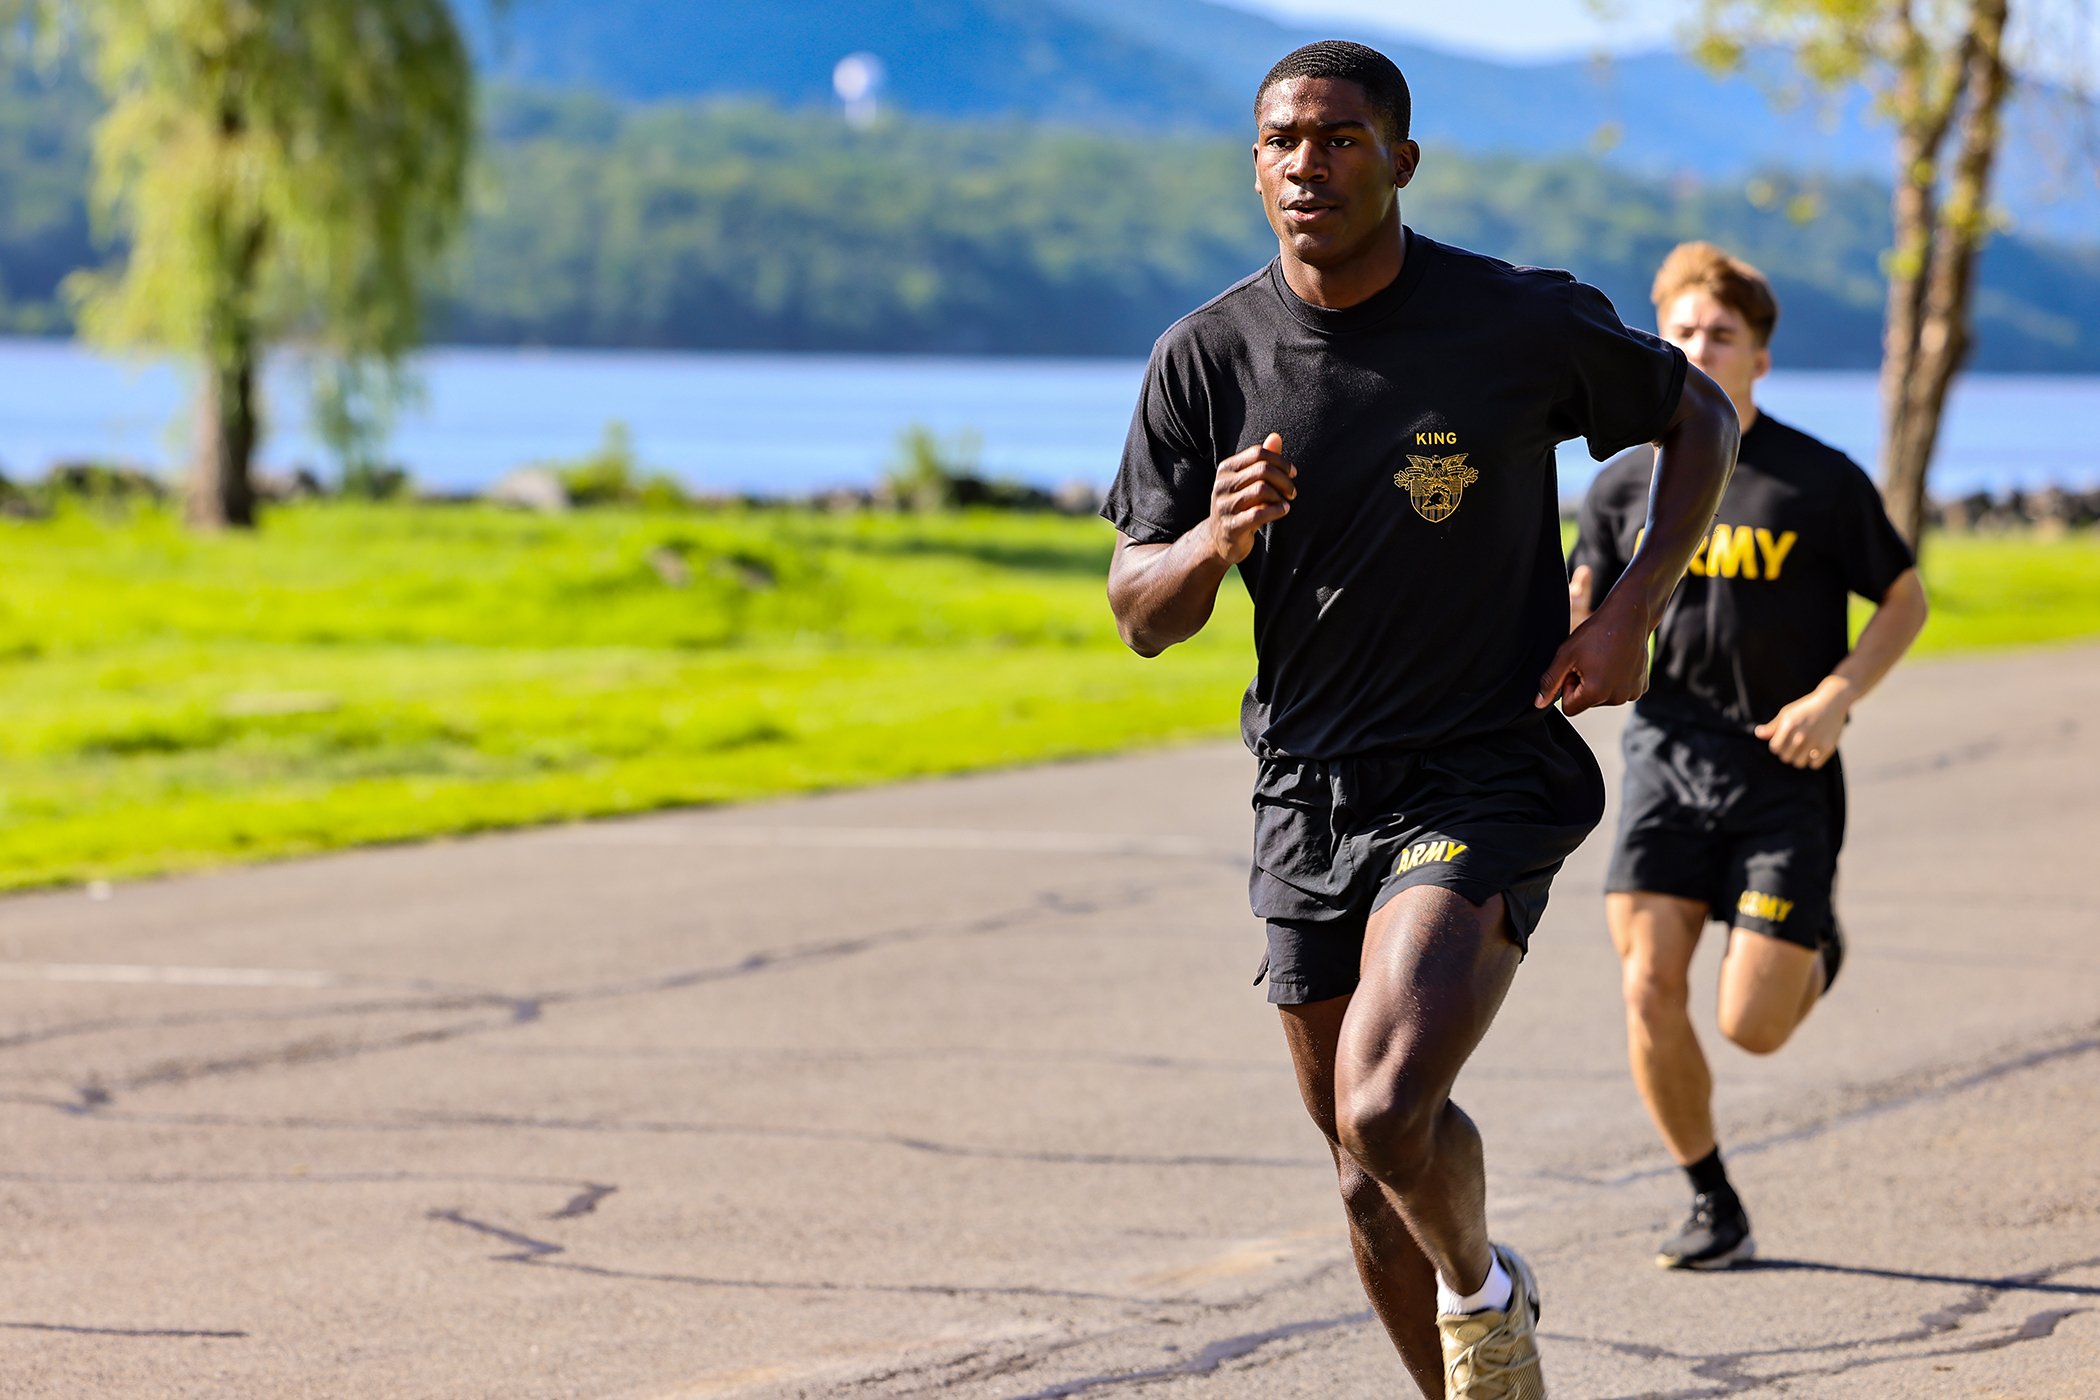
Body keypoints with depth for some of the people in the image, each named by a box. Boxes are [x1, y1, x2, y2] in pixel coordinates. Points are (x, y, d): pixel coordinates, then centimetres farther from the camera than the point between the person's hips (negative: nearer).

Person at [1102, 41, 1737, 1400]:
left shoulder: (1527, 322, -9)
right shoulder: (1207, 357, -2)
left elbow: (1702, 417, 8)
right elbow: (1141, 614, 2)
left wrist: (1632, 611, -5)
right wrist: (1216, 540, -21)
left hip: (1487, 777, -4)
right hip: (1308, 792, 4)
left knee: (1385, 1113, -23)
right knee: (1371, 1176, 11)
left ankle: (1483, 1284, 8)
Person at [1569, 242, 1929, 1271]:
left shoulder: (1821, 482, -4)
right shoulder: (1627, 486, 4)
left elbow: (1904, 601, 5)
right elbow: (1583, 624, 11)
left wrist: (1835, 697, -9)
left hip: (1784, 773, -3)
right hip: (1668, 760, 3)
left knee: (1751, 1026, -6)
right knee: (1648, 985, -12)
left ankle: (1812, 950, 33)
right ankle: (1714, 1209, 6)